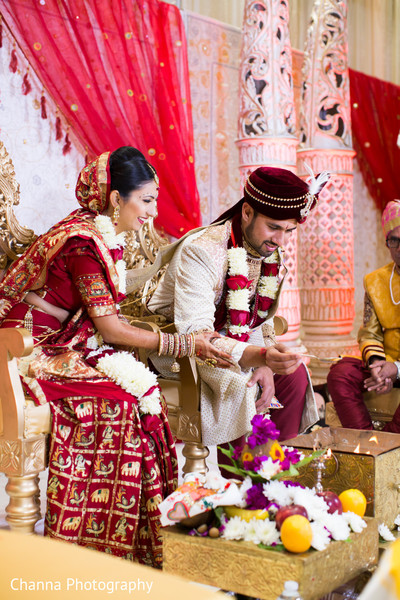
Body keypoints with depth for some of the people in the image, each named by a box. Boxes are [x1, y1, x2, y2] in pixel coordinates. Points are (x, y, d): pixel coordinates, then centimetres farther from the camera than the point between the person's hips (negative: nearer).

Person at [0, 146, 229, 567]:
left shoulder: (100, 235, 9)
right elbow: (110, 329, -19)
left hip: (62, 344, 9)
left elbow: (107, 320, 9)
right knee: (118, 398, -23)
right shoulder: (84, 242, -20)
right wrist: (186, 345, -16)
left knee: (142, 388, -8)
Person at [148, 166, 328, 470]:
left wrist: (267, 366, -17)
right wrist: (259, 356, -52)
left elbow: (262, 320, 3)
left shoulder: (273, 253, -4)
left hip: (229, 335, 7)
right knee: (238, 384, -30)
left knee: (293, 372, -7)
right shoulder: (201, 251, -30)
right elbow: (194, 333, -39)